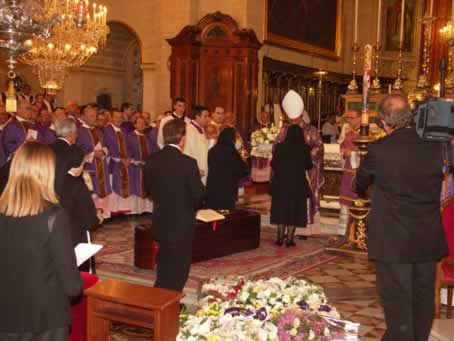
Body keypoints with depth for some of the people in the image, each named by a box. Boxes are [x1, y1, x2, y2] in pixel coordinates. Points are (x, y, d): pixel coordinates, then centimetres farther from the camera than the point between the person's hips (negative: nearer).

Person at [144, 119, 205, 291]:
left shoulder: (152, 160, -4)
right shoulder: (188, 162, -20)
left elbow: (148, 187, 8)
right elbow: (199, 193, -17)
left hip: (160, 221, 6)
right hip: (182, 222, -6)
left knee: (164, 265, 23)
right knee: (178, 268, 8)